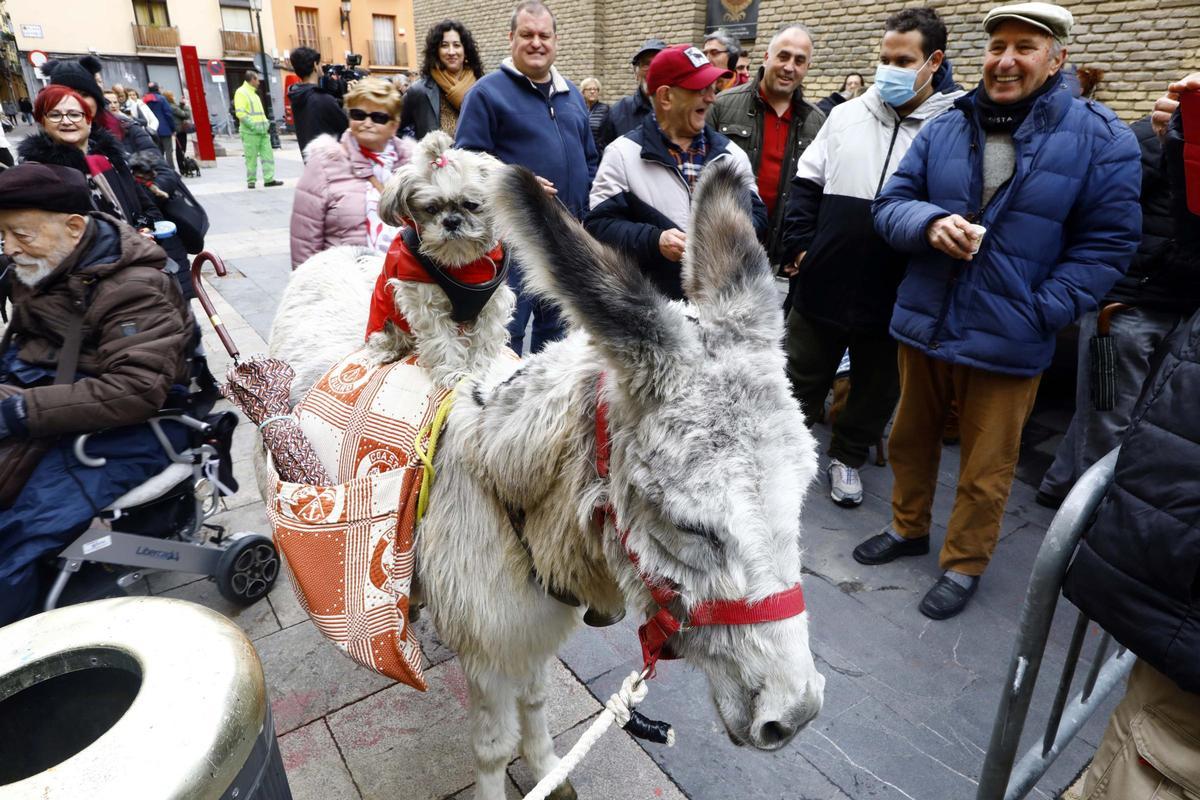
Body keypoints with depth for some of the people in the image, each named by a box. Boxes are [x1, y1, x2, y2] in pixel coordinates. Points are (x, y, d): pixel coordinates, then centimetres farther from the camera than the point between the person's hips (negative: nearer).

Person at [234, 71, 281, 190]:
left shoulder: (254, 93, 22)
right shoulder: (241, 92, -6)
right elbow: (240, 113, -16)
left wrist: (266, 122, 11)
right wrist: (253, 126, -21)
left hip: (262, 131, 8)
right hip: (250, 132, -8)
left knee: (268, 155, 2)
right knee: (251, 158, -3)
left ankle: (269, 179, 4)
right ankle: (251, 182, 4)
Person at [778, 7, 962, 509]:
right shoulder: (846, 115, 5)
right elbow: (806, 184, 8)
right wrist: (799, 246, -2)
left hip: (895, 293, -1)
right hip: (825, 280, 1)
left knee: (877, 385, 14)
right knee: (803, 375, 13)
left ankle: (847, 457, 34)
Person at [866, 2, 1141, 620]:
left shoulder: (1101, 138, -5)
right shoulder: (944, 129, 4)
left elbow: (1109, 241, -5)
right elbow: (890, 204, 3)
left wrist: (1040, 312, -15)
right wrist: (931, 223, -19)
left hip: (1007, 342, -3)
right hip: (921, 325, 4)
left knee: (985, 470, 10)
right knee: (911, 439, 19)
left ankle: (963, 565, 31)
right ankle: (908, 527, 42)